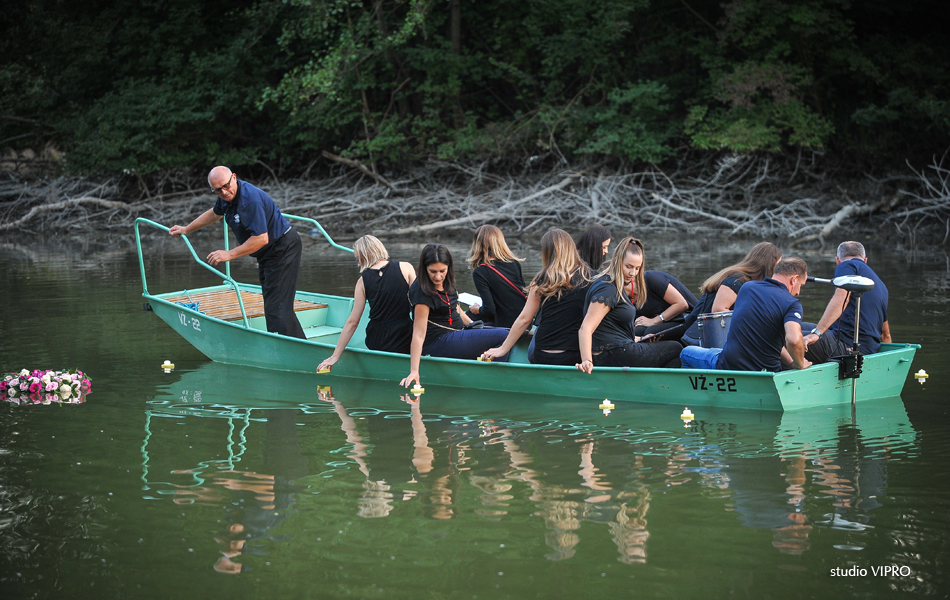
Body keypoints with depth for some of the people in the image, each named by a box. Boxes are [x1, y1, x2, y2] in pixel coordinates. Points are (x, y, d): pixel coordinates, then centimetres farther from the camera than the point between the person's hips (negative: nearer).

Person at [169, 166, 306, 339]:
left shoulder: (251, 198, -28)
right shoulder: (227, 196, 3)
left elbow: (261, 239, -31)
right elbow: (214, 214, 27)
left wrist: (230, 254, -23)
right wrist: (186, 229, 36)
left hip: (283, 249, -10)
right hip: (267, 254, 10)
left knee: (277, 307, -16)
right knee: (271, 306, 11)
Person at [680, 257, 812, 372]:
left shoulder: (747, 287, 6)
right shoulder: (792, 303, -11)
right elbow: (793, 339, -30)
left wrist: (790, 362, 14)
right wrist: (799, 364, -10)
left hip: (728, 365, 0)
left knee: (687, 352, 29)